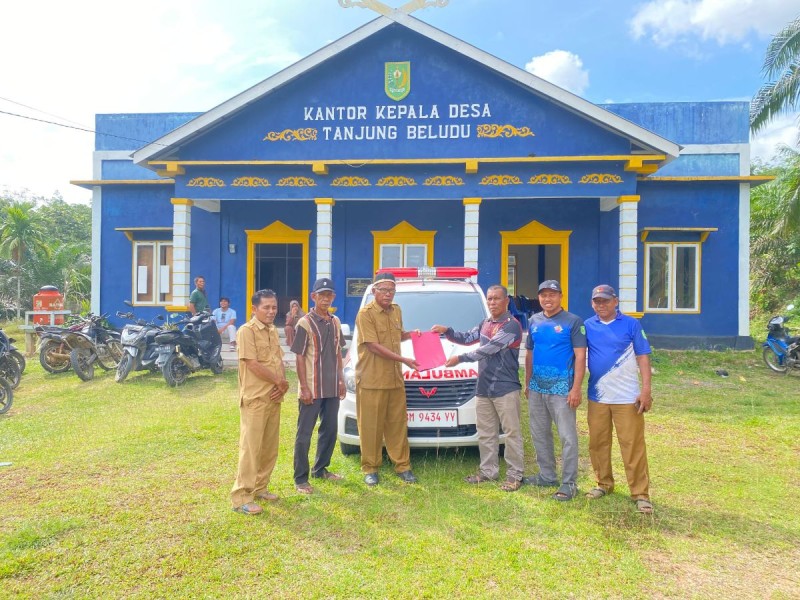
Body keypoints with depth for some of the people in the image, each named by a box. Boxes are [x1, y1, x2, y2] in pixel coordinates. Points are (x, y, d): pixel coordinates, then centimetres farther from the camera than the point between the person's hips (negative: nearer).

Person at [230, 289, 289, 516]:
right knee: (250, 447, -6)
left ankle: (259, 487, 27)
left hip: (274, 397, 8)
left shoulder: (273, 331, 14)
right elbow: (252, 364, -17)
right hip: (255, 398, -8)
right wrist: (279, 382, -9)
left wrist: (282, 384, -5)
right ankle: (241, 497, 1)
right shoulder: (247, 331, -11)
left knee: (270, 447, 13)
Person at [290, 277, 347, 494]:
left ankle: (320, 469, 31)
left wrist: (341, 380, 12)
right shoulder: (305, 323, -10)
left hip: (332, 388, 7)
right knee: (304, 433, 2)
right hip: (312, 388, -7)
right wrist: (304, 388, -15)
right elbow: (300, 357, -11)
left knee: (330, 430, 15)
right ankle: (300, 479, 11)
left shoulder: (335, 322, 9)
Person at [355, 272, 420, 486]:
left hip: (395, 378, 6)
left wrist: (410, 334, 5)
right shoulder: (366, 314, -11)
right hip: (371, 380, -6)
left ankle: (402, 465, 22)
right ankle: (370, 468, 16)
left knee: (398, 423, 11)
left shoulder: (396, 311, 12)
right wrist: (404, 360, -18)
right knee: (371, 426, 3)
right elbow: (374, 346, -17)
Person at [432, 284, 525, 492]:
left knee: (512, 432, 1)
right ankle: (488, 471, 25)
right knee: (485, 433, 14)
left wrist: (460, 358, -20)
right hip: (483, 388, 8)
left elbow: (488, 349, -21)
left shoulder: (511, 325, -14)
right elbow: (467, 338, 18)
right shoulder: (485, 323, 13)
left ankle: (515, 475, 12)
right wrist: (447, 331, 1)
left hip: (505, 388, -8)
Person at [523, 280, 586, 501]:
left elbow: (580, 356, -10)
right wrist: (527, 383, 15)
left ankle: (569, 483, 8)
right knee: (539, 434, 14)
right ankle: (547, 476, 28)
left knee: (568, 436, -2)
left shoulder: (573, 322, -7)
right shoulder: (534, 321, 10)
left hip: (561, 388, -6)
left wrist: (576, 388, -16)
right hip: (536, 387, 6)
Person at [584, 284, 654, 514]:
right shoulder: (587, 326, 4)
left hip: (627, 397, -3)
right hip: (597, 396, 3)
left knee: (633, 445, 0)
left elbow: (642, 357, -3)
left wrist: (646, 389, -10)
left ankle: (641, 494, 8)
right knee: (597, 443, 11)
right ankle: (604, 484, 28)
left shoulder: (631, 324, -2)